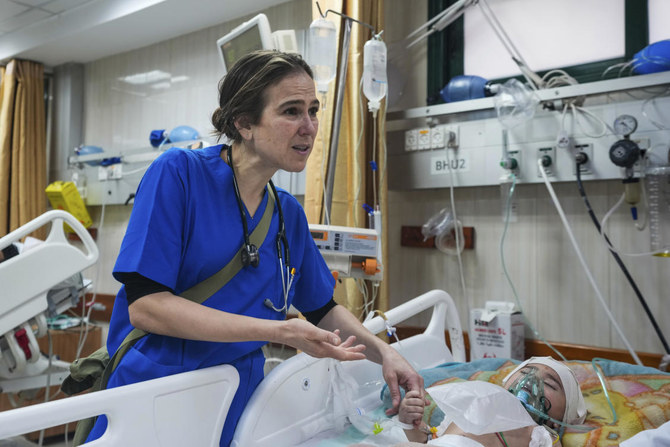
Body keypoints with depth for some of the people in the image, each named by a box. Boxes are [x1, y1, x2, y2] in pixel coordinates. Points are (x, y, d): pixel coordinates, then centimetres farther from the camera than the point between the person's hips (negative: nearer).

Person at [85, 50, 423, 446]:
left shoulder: (289, 213, 3)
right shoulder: (178, 173, -14)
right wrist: (282, 332, -25)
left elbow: (324, 309, 14)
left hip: (238, 401, 5)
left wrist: (383, 352, -4)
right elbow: (144, 304, -21)